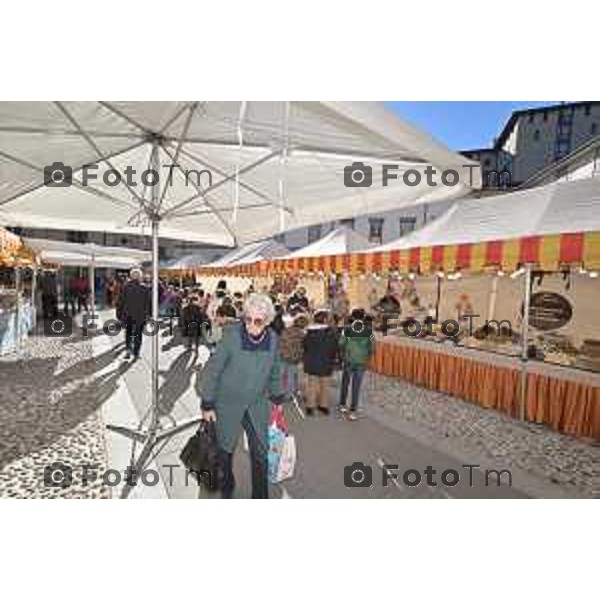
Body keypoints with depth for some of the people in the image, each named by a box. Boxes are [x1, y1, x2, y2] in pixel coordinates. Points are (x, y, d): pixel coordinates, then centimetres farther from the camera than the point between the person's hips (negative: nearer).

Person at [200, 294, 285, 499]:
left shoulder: (273, 339, -12)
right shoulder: (231, 335, -24)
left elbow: (274, 372, 4)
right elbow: (212, 370, -14)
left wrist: (277, 398, 11)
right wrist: (207, 404, -9)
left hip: (257, 405, 2)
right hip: (228, 404, -2)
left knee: (260, 453, 10)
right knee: (225, 451, 18)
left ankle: (260, 496, 34)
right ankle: (226, 489, 47)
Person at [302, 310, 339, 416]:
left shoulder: (309, 332, -11)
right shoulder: (331, 332, -13)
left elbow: (304, 346, -1)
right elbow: (335, 348, -7)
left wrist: (305, 359, 15)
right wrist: (332, 360, 6)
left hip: (312, 363, 0)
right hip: (326, 363, 0)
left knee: (311, 385, 11)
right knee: (324, 385, 16)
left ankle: (310, 406, 15)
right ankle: (324, 405, 25)